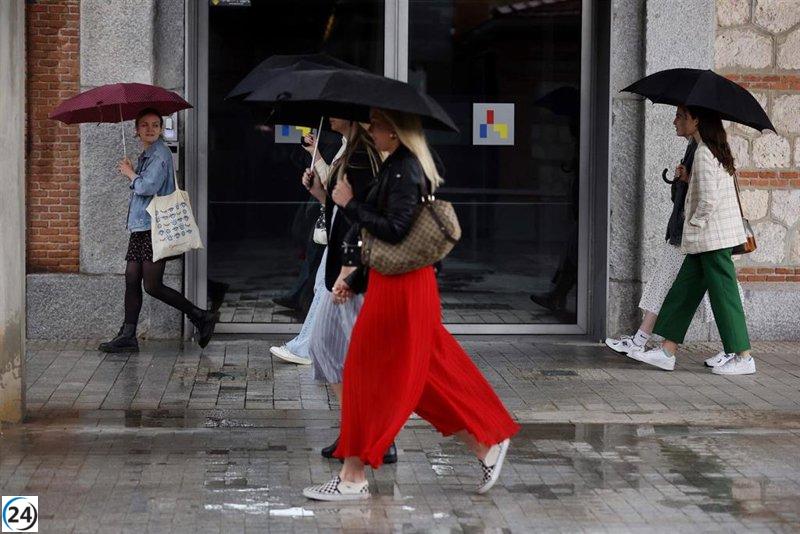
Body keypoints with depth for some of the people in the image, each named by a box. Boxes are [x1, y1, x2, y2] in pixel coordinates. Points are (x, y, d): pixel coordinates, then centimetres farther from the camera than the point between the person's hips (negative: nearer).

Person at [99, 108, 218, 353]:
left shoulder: (160, 154, -11)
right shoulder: (144, 156, 19)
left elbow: (149, 187, -21)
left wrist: (130, 174, -4)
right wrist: (132, 173, 9)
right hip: (140, 227, 9)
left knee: (152, 285, -11)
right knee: (132, 280, 6)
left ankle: (201, 317, -1)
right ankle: (127, 336, 9)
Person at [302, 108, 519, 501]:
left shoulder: (403, 170, -16)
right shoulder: (399, 167, 14)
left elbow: (394, 230, -25)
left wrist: (350, 204, -16)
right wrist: (353, 278, 18)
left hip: (398, 288, -10)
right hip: (392, 281, 10)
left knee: (368, 375, -2)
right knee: (428, 372, 15)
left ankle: (354, 477, 5)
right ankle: (486, 444, 20)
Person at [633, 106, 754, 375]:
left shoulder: (703, 153, -16)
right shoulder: (717, 150, 13)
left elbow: (708, 200, -21)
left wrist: (692, 230, -12)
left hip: (712, 237, -10)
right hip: (709, 240, 10)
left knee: (723, 293, -4)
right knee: (684, 290, 10)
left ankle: (743, 357, 2)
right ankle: (667, 352, 13)